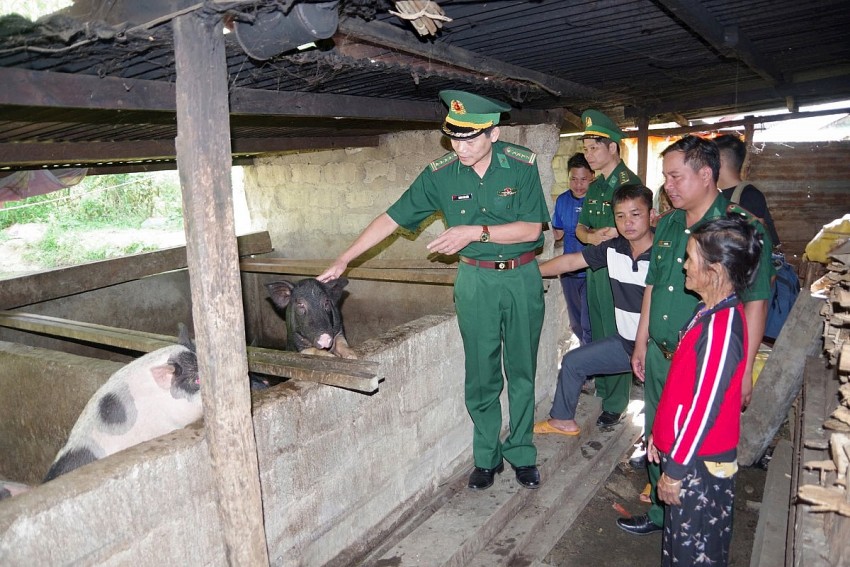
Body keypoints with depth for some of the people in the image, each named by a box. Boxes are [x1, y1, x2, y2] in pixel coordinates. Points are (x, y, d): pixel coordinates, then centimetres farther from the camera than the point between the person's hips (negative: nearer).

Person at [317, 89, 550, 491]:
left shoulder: (522, 165, -11)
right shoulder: (440, 174, -8)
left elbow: (531, 229, -12)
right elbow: (392, 217, -6)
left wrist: (475, 232, -22)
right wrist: (344, 259, -7)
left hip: (523, 277, 0)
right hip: (476, 280, 0)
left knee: (522, 371, 10)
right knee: (481, 375, 6)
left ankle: (522, 454, 27)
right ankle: (487, 457, 24)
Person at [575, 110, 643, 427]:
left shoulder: (630, 183, -11)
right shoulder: (594, 187, 12)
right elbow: (580, 228, 11)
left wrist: (610, 235, -20)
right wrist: (591, 236, -9)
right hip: (594, 267, 8)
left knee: (616, 335, 0)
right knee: (597, 333, 17)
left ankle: (615, 404, 10)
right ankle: (601, 389, 33)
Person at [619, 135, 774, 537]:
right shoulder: (668, 223, 6)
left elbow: (755, 303, -14)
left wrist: (744, 370, -15)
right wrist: (641, 343, 15)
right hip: (659, 356, 6)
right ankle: (661, 513, 40)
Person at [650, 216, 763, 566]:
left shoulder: (720, 328, -27)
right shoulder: (710, 311, 3)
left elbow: (704, 408, -24)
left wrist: (675, 471, -17)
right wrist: (660, 433, 18)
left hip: (700, 462, -9)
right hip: (686, 450, 9)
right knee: (679, 538, 23)